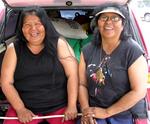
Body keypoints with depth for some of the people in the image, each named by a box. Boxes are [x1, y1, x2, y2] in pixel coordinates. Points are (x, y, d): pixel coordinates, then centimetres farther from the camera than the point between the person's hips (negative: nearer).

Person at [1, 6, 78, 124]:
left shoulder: (59, 44, -3)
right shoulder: (14, 49, 1)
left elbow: (72, 75, -8)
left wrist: (72, 105, -15)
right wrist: (20, 109, -10)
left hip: (59, 106, -1)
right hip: (26, 106, 1)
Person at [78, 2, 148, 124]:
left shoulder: (133, 51, -10)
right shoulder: (87, 51, 4)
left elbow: (139, 91, -14)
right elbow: (82, 84, 6)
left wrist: (107, 112, -13)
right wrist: (85, 110, -10)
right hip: (95, 112, 3)